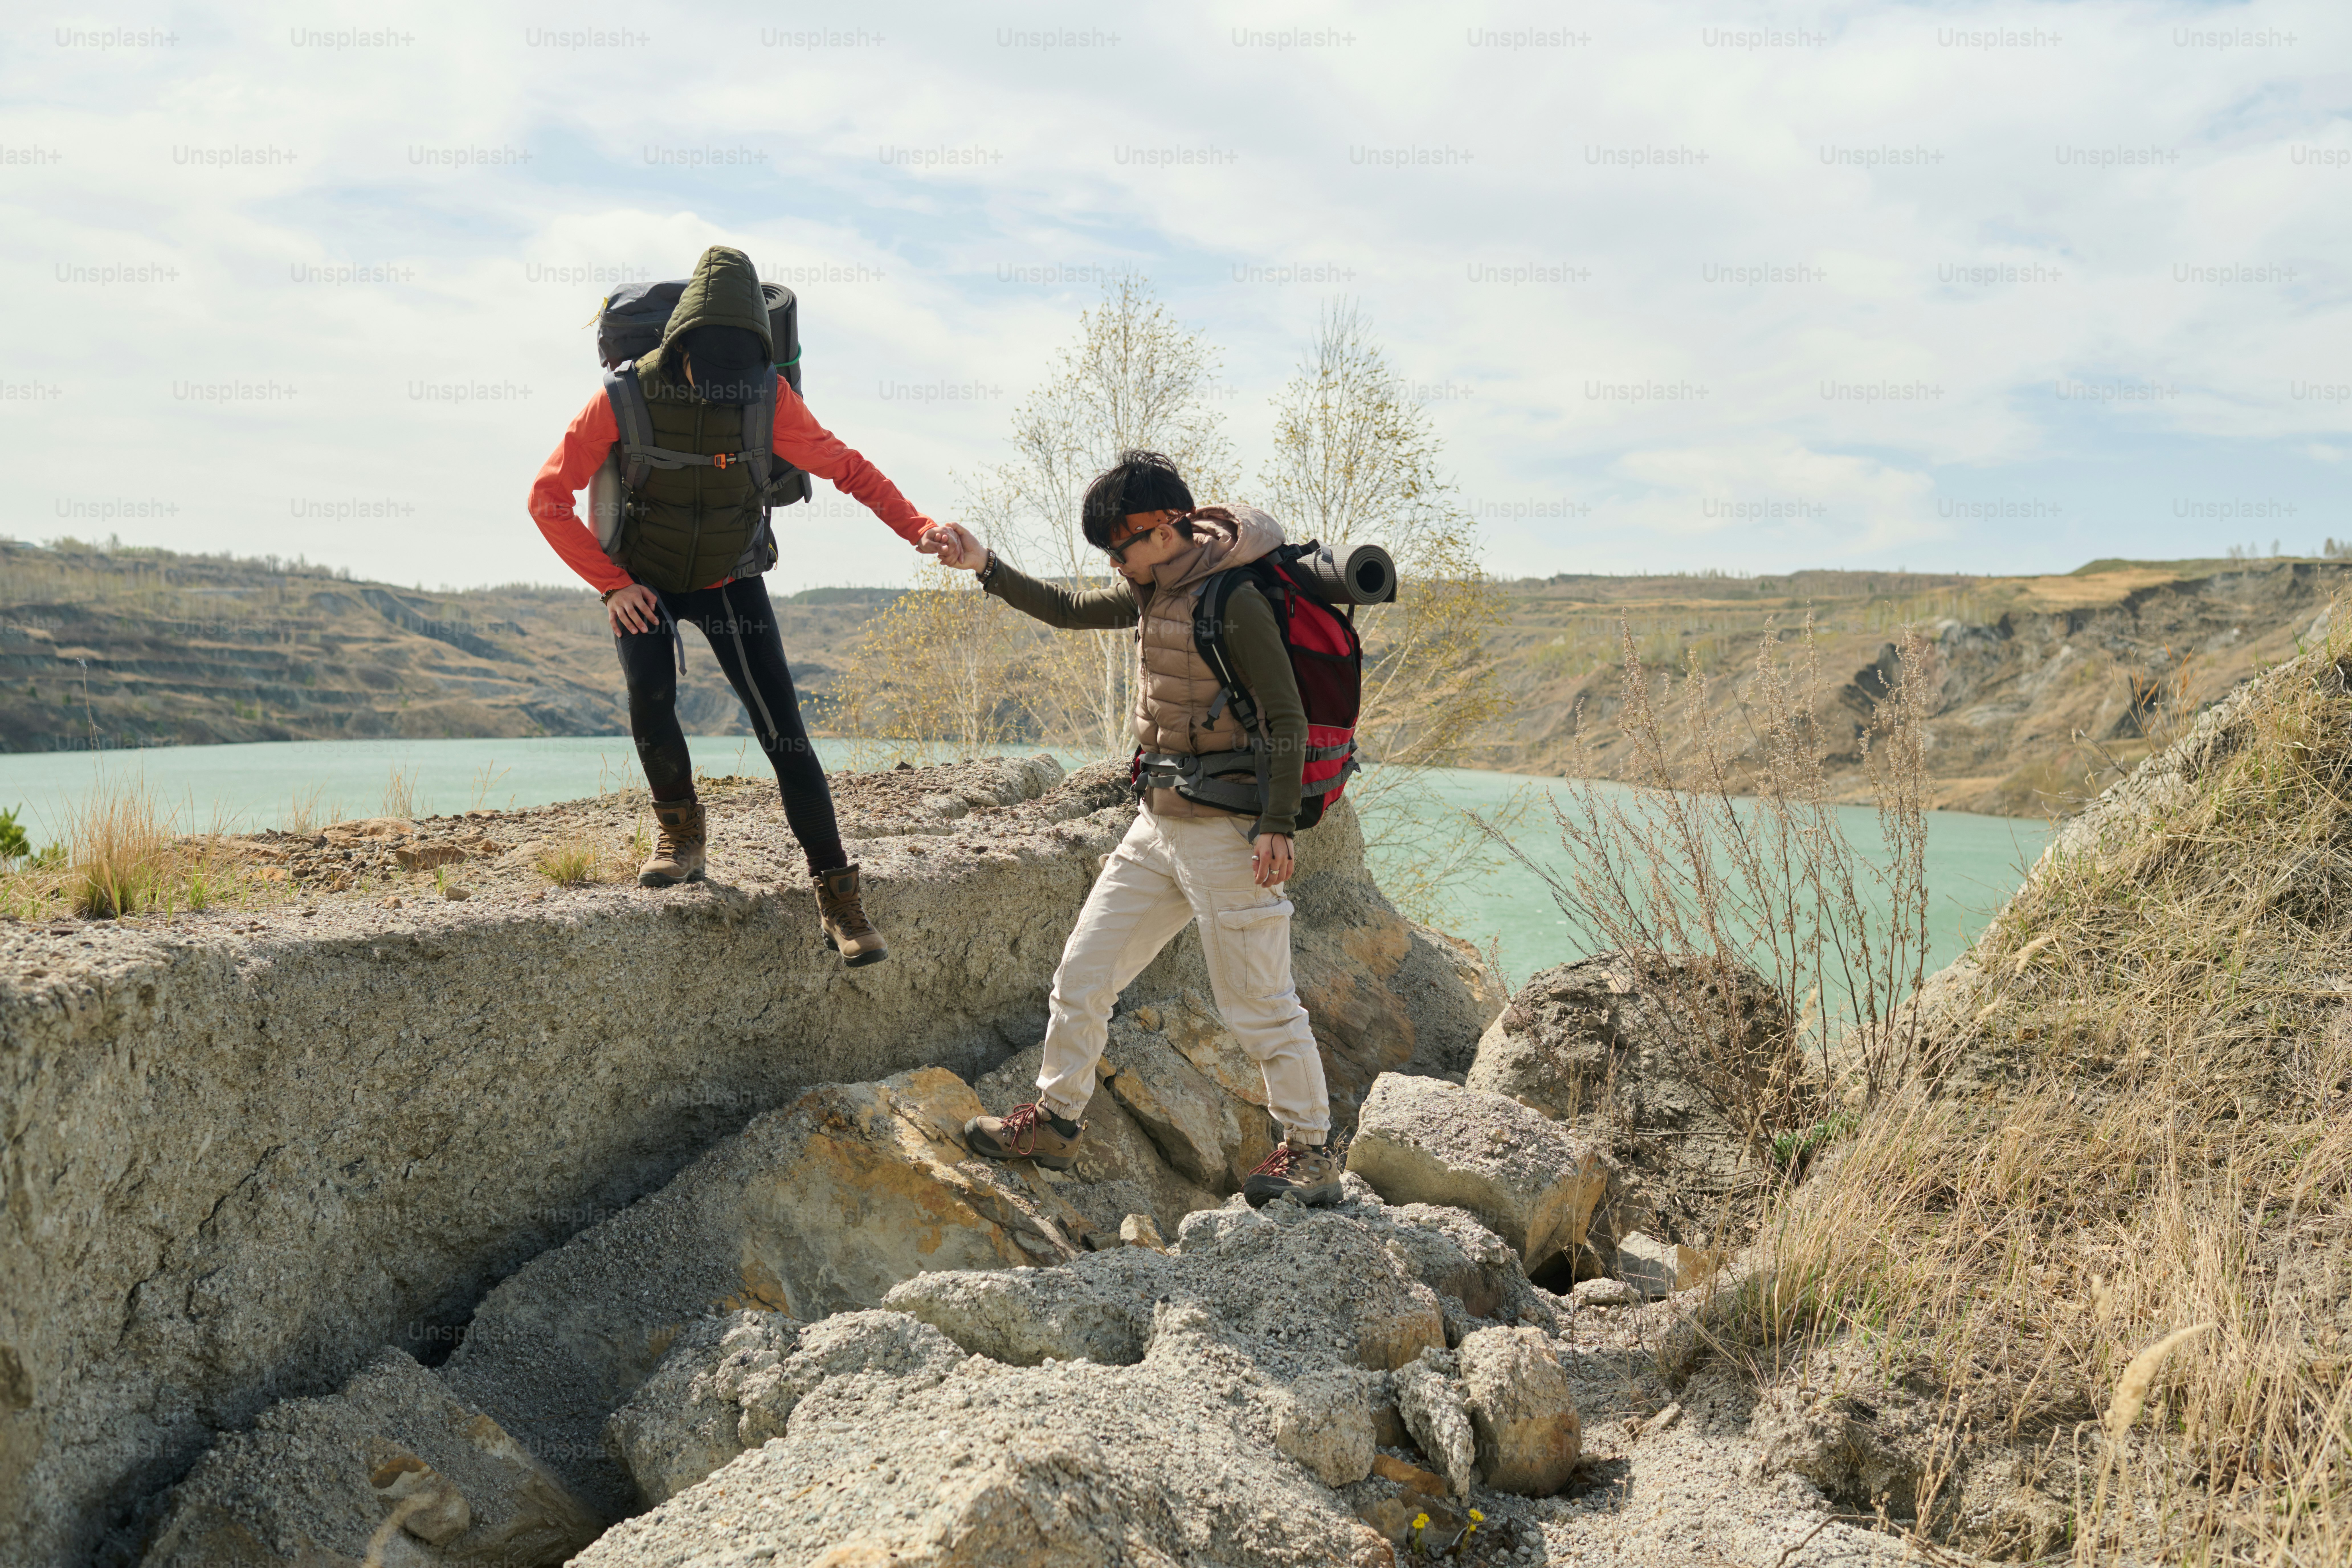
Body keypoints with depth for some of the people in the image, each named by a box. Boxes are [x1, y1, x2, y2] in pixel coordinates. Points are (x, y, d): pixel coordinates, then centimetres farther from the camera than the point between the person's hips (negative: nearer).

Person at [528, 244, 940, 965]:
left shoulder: (768, 396, -16)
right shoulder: (626, 398, -20)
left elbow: (845, 468, -8)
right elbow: (549, 498, -13)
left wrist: (919, 528, -22)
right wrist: (612, 584, -16)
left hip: (729, 581, 1)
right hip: (642, 581, 0)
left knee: (784, 732, -10)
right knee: (649, 696, -28)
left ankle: (838, 896, -4)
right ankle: (682, 831, 1)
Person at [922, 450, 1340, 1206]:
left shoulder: (1233, 600, -17)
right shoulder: (1153, 590, 9)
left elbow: (1287, 718, -18)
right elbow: (1070, 610, 24)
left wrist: (1275, 825, -21)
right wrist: (986, 566, 17)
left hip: (1225, 831, -9)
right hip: (1157, 824, 9)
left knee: (1258, 1001, -1)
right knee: (1084, 968, 12)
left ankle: (1311, 1153, 13)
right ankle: (1055, 1120, 27)